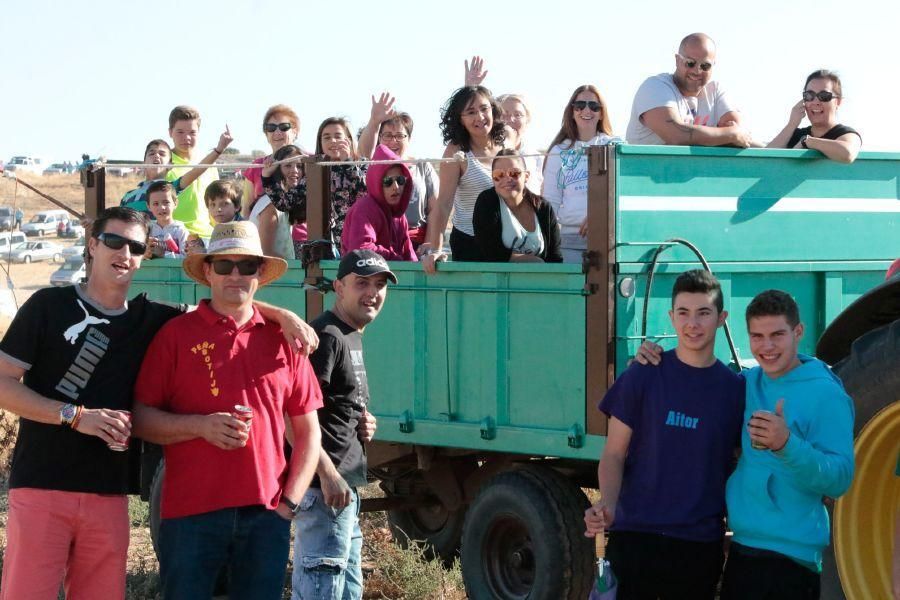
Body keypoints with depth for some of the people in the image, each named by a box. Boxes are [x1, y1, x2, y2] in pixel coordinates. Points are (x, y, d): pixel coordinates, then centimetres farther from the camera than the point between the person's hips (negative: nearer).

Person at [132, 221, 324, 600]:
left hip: (266, 516, 2)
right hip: (191, 515, -2)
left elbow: (308, 433, 13)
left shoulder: (282, 339, 10)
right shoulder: (177, 334, 3)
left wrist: (289, 503, 2)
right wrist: (201, 426, -15)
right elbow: (140, 418, 1)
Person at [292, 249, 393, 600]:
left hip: (345, 486, 11)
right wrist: (328, 473, -26)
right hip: (325, 487, -11)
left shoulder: (352, 338, 19)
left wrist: (362, 426, 8)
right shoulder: (327, 337, -14)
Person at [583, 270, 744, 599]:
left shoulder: (735, 387, 4)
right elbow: (614, 455, -2)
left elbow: (739, 465, 11)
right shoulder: (643, 376, -2)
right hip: (637, 535, -2)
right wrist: (606, 503, -19)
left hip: (702, 545, 2)